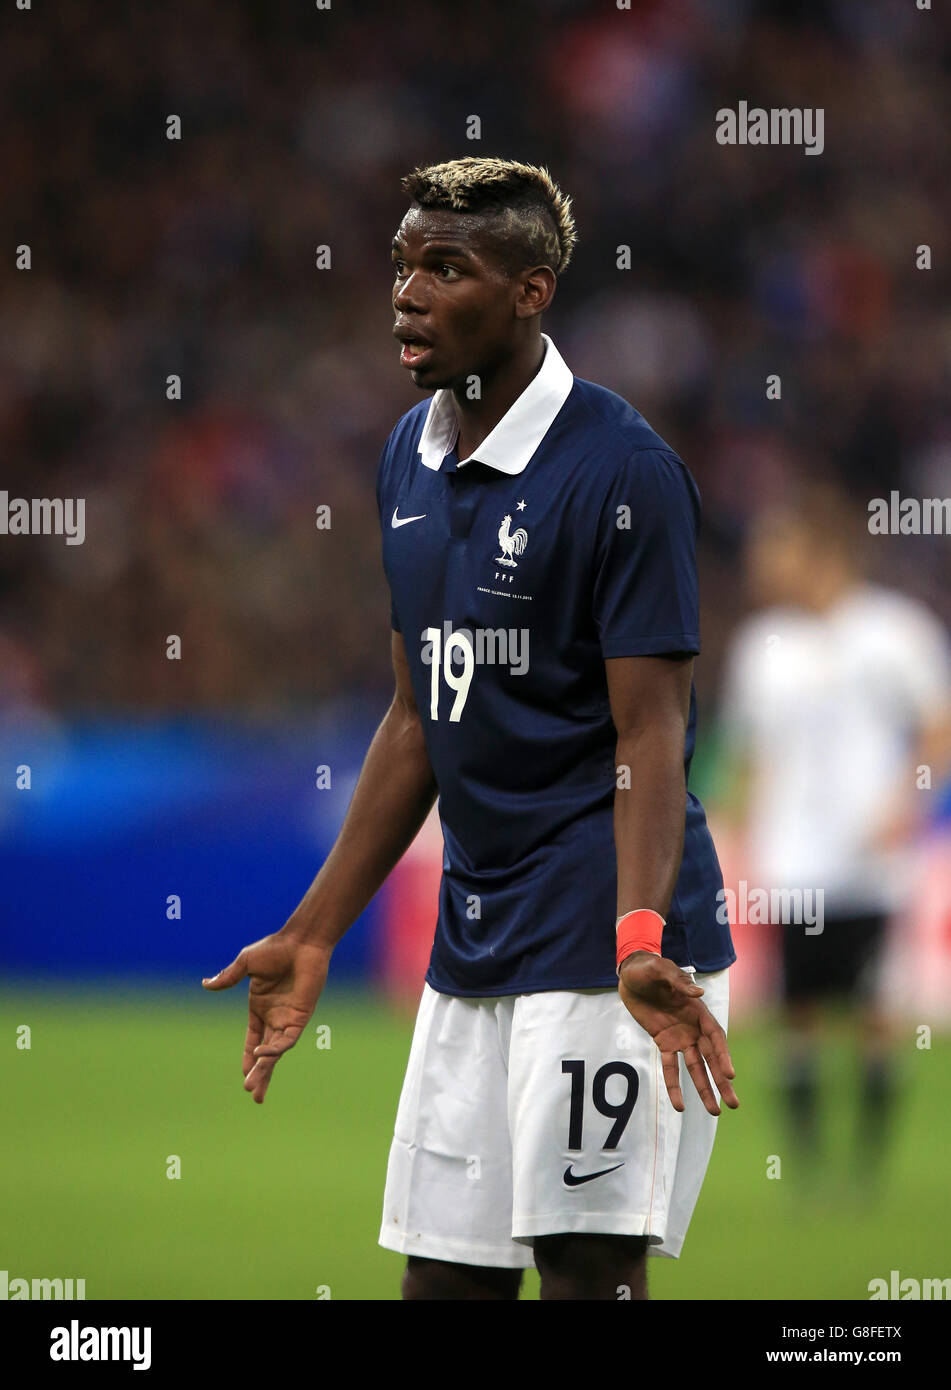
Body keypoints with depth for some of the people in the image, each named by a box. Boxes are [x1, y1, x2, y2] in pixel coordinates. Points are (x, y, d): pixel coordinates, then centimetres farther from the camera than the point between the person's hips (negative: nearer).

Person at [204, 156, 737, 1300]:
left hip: (605, 944, -8)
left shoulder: (622, 468, -13)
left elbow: (649, 732, -16)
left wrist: (639, 938, -31)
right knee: (445, 1276, 7)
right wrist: (312, 937, 18)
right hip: (471, 942, 8)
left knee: (588, 1269, -9)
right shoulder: (410, 458, 12)